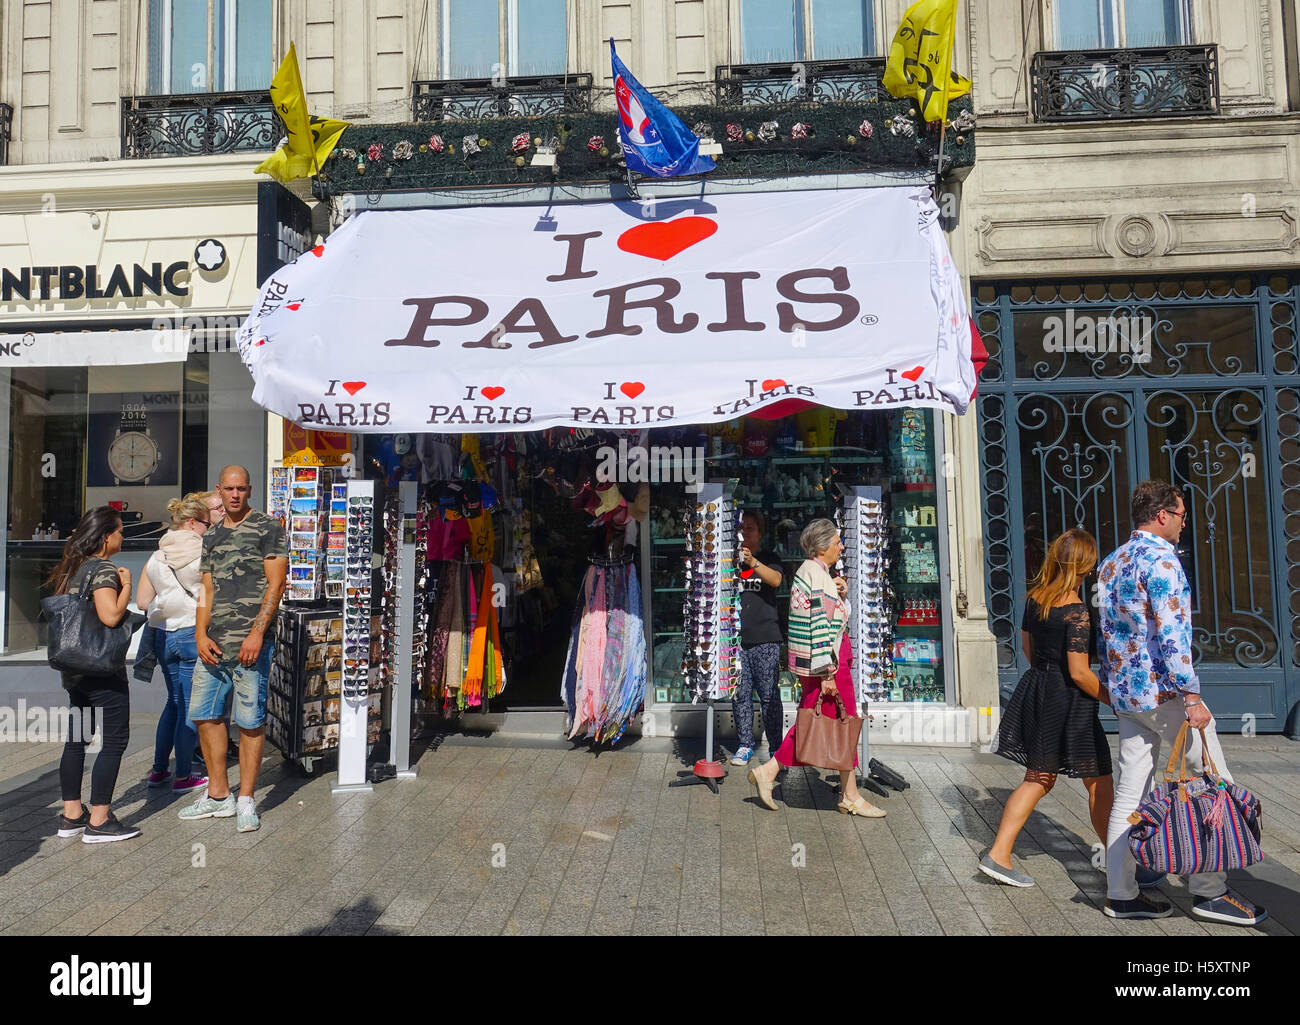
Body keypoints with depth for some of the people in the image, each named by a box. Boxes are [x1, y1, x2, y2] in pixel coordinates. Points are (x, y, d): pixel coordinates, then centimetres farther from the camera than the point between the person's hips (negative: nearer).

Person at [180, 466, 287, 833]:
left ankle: (246, 800, 10)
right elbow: (207, 590, 18)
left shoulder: (267, 527, -2)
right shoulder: (212, 536, 18)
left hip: (249, 642, -7)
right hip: (212, 642, 7)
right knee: (205, 715, 11)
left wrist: (257, 632, -15)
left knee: (250, 721, -2)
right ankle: (218, 796, 24)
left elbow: (275, 583, -8)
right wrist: (200, 635, 3)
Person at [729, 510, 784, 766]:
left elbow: (776, 580, -12)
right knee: (740, 694, 3)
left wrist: (753, 562, -29)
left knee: (769, 695, -2)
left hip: (765, 639, -2)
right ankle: (745, 745, 15)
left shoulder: (768, 557, 7)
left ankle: (776, 748, 7)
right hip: (736, 637, 2)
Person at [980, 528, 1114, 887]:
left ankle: (998, 855, 13)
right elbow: (1079, 672, -19)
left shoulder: (1034, 598, 1)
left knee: (1038, 779, 15)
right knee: (1099, 783, 10)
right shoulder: (1076, 611, -20)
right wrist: (1112, 699, -5)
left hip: (1036, 688, 8)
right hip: (1067, 702, -7)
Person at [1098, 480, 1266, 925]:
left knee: (1129, 793, 10)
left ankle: (1121, 893, 14)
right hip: (1163, 693, -8)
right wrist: (1191, 695, -20)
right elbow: (1172, 633, -21)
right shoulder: (1160, 559, -13)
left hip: (1125, 696, 8)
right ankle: (1209, 891, 13)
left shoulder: (1110, 563, 13)